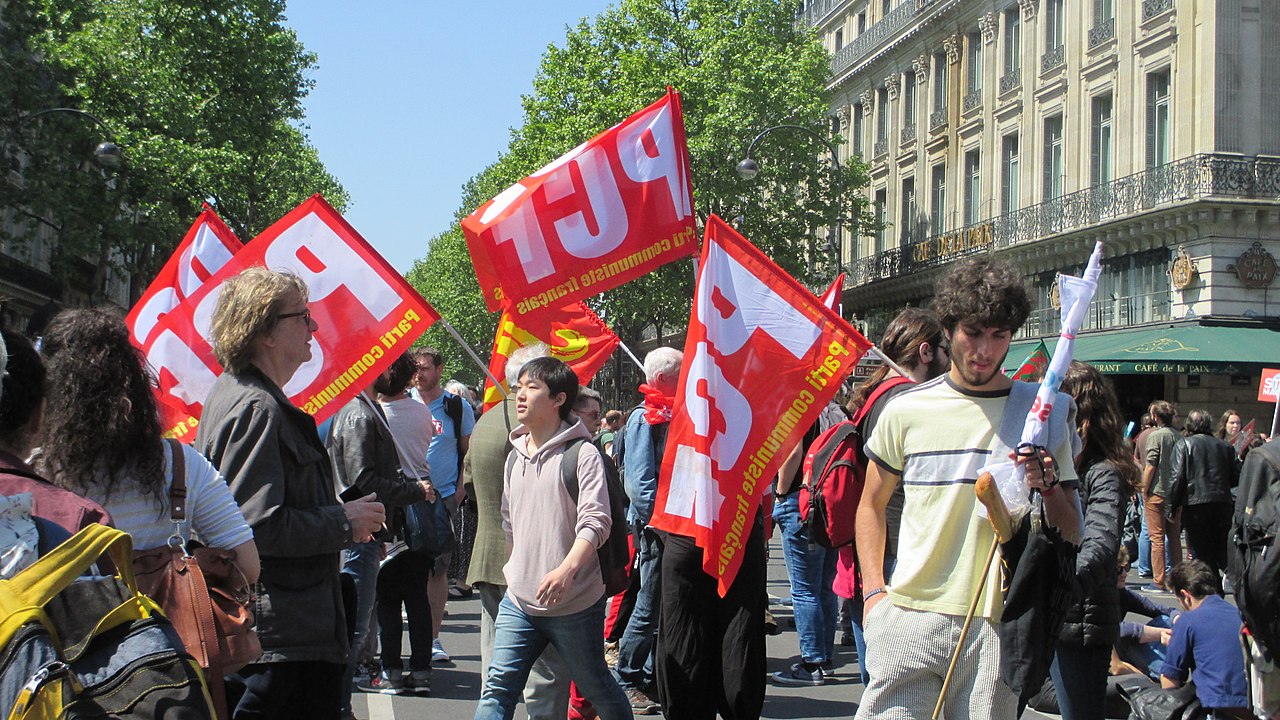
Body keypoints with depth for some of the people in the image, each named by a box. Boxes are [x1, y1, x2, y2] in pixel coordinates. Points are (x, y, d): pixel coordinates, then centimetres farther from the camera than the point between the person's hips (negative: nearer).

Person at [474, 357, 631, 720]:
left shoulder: (582, 454, -10)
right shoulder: (515, 457, 12)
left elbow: (596, 522, -19)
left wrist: (567, 569, -33)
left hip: (574, 604, -5)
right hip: (519, 601, 6)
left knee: (598, 690, 10)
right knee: (497, 689, -4)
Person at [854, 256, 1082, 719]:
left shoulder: (1043, 413, 6)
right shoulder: (906, 411, 6)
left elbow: (1070, 536, 9)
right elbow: (871, 505, 17)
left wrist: (1048, 486, -11)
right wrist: (873, 591, 6)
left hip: (998, 627, 0)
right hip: (910, 619, 0)